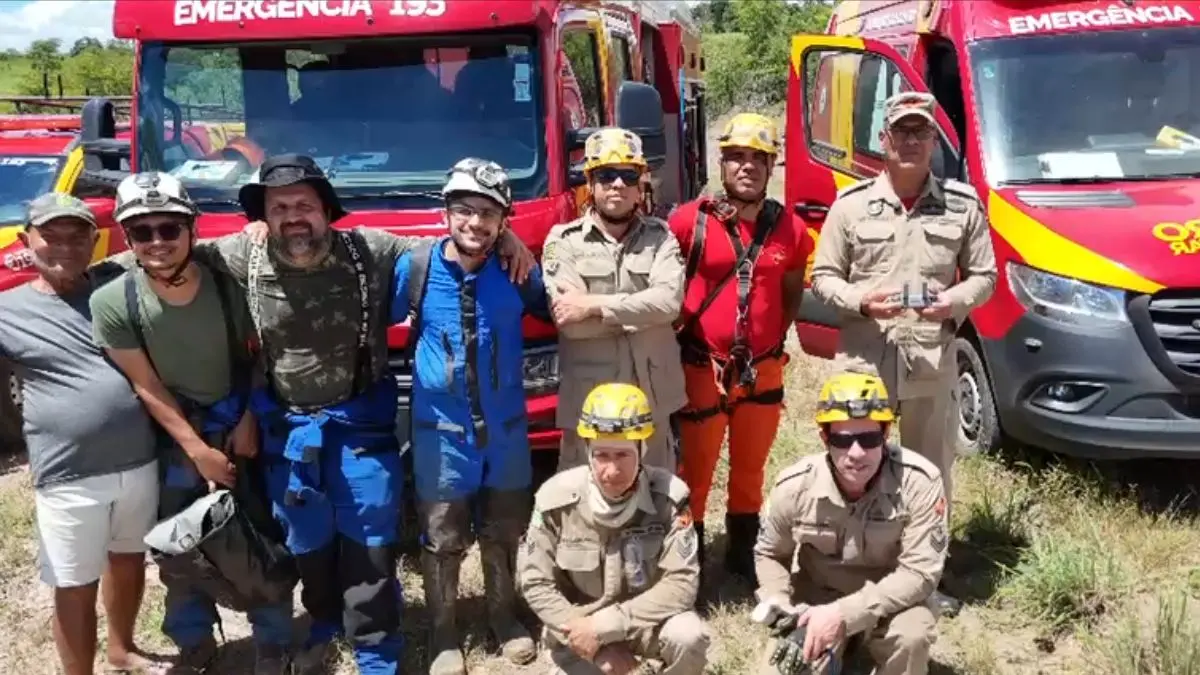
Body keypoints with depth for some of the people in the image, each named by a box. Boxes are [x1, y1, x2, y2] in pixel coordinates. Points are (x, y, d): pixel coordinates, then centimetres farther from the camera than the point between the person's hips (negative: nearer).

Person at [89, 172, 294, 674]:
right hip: (175, 428, 1)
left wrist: (249, 422, -10)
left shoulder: (230, 285, -22)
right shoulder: (112, 303, -21)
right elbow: (146, 386, -12)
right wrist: (198, 451, -13)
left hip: (242, 420, -1)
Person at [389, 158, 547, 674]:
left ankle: (504, 616, 38)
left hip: (506, 429, 2)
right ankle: (443, 633, 28)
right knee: (442, 540, 10)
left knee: (504, 534, 17)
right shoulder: (414, 269, -9)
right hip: (441, 431, -2)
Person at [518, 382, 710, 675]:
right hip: (579, 624, 1)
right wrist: (598, 646, -17)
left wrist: (605, 627, -26)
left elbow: (682, 583, -22)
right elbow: (536, 583, -11)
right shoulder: (556, 498, -18)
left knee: (689, 637, -30)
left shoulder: (669, 496, -21)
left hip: (647, 618, -1)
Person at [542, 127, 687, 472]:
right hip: (589, 400, -2)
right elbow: (570, 322, -13)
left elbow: (669, 301, -13)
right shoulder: (564, 240, -2)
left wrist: (596, 305, -16)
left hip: (652, 396, 3)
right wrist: (642, 313, -8)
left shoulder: (660, 237, 5)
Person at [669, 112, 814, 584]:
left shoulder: (789, 229, 3)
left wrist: (775, 337, 9)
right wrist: (675, 337, -2)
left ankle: (743, 557, 34)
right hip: (703, 369, -3)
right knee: (695, 473, 5)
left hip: (763, 371, 4)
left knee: (750, 470, 17)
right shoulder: (689, 221, -8)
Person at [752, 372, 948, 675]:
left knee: (912, 635, -33)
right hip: (818, 596, 2)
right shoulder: (794, 486, -18)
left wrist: (843, 613, -31)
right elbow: (769, 554, 1)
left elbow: (920, 571, -23)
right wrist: (783, 611, -17)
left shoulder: (919, 481, -25)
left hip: (890, 599, -2)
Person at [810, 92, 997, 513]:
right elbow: (823, 277, 5)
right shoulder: (851, 204, 3)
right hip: (864, 362, -1)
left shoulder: (963, 205, 6)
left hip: (933, 364, 1)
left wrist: (955, 301, -10)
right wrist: (860, 301, -14)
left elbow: (984, 276, 11)